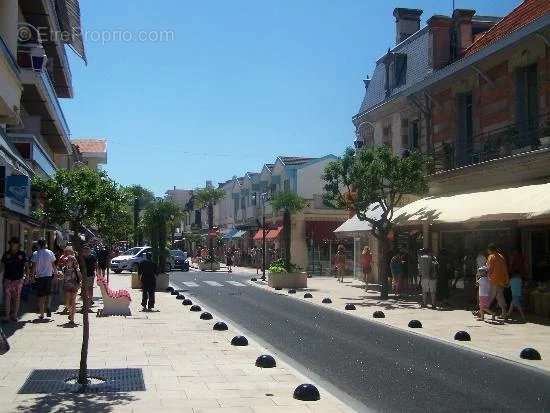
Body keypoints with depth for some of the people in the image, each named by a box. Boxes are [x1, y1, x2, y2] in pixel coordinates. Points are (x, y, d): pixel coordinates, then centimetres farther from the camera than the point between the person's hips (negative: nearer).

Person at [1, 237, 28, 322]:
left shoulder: (22, 254, 3)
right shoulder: (6, 254, 5)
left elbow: (25, 265, 10)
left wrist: (25, 274, 0)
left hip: (18, 279, 0)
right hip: (8, 279, 0)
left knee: (17, 297, 5)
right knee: (7, 297, -7)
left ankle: (15, 315, 14)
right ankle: (7, 315, -4)